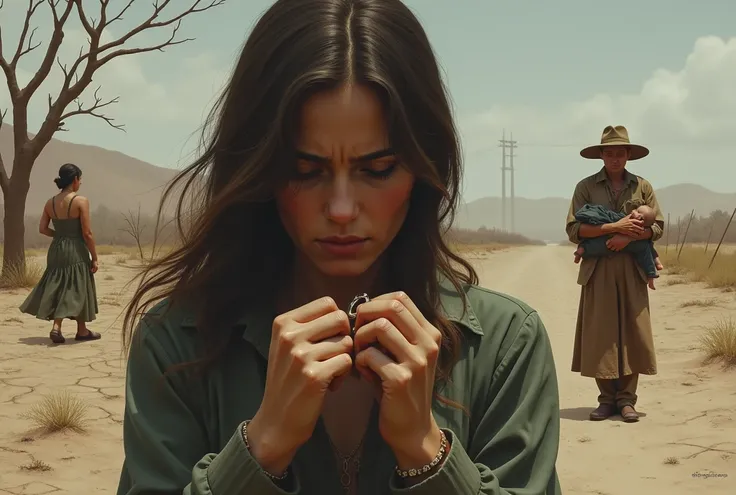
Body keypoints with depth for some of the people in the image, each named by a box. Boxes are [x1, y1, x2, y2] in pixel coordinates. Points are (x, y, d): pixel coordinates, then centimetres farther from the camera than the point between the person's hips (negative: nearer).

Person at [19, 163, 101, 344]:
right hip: (76, 251, -5)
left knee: (57, 288, 13)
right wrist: (94, 257, -7)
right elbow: (87, 233, -14)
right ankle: (82, 331, 17)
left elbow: (42, 229, 4)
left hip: (56, 251, 5)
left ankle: (56, 327, 1)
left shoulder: (50, 203, 4)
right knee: (77, 290, 6)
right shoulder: (81, 201, -13)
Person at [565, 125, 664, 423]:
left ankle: (626, 398, 8)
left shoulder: (642, 187, 9)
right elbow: (573, 230, -6)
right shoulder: (586, 187, 3)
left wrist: (630, 236, -13)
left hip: (632, 270, 1)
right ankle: (607, 398, 9)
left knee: (632, 333, 0)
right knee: (600, 335, 0)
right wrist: (613, 227, -16)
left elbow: (658, 227, 5)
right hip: (598, 270, -1)